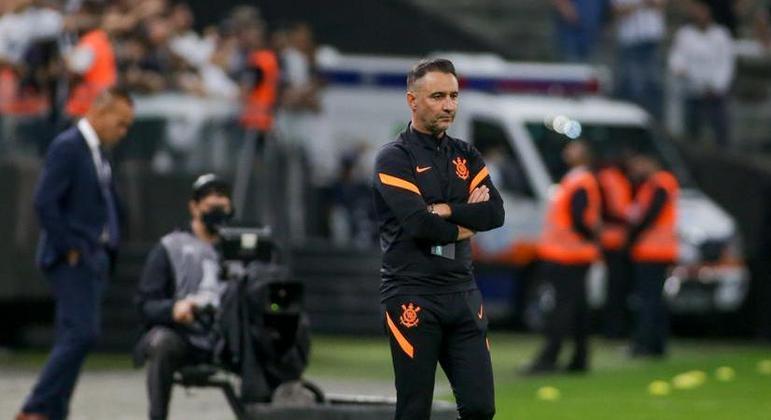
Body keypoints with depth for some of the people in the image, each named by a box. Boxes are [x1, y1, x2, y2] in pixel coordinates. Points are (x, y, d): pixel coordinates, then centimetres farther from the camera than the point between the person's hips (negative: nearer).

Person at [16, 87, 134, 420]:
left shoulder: (96, 152, 18)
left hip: (93, 259, 10)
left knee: (74, 339, 7)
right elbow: (45, 202, -20)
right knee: (81, 334, -16)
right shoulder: (67, 147, -11)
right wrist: (68, 249, -17)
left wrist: (105, 250, 15)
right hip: (72, 259, -10)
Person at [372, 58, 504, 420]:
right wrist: (464, 225, -2)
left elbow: (495, 213, 0)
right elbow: (418, 224, -17)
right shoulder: (393, 159, -3)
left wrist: (443, 210, -11)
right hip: (413, 296, -5)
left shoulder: (466, 157, 14)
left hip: (463, 293, 5)